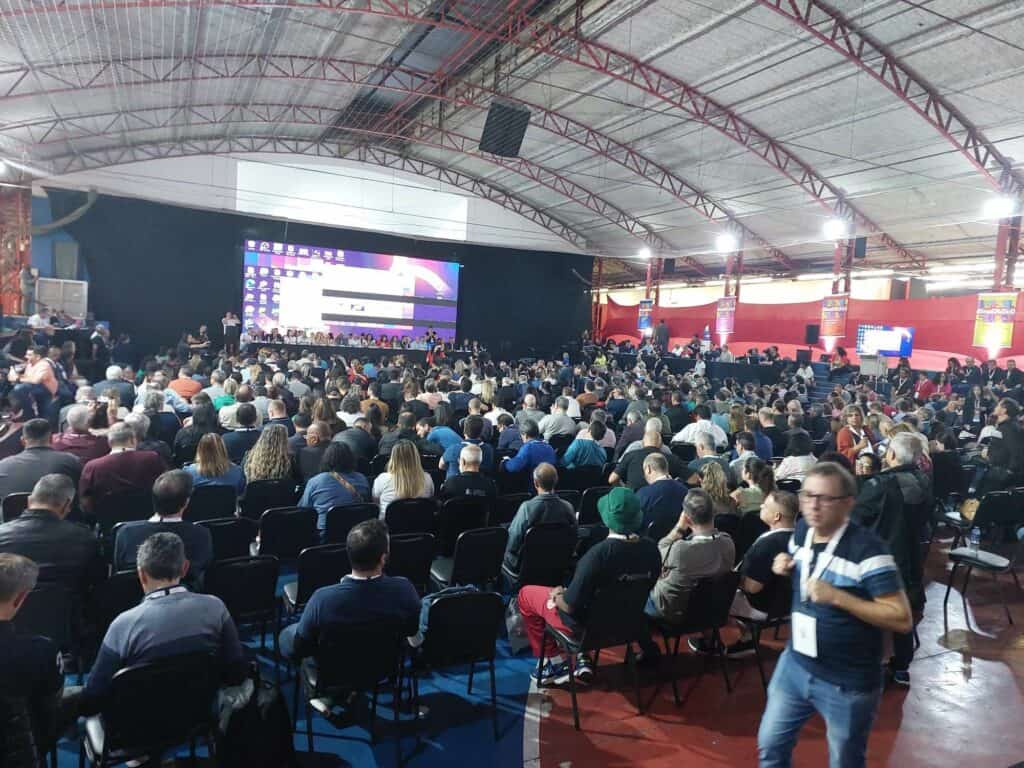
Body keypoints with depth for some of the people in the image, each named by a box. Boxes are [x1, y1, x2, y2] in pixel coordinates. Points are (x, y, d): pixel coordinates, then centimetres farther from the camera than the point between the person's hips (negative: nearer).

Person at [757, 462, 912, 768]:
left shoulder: (868, 550, -24)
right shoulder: (801, 530, -3)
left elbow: (902, 619, -22)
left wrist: (838, 597, -30)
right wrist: (786, 567, -6)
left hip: (848, 684, -5)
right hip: (794, 664, 6)